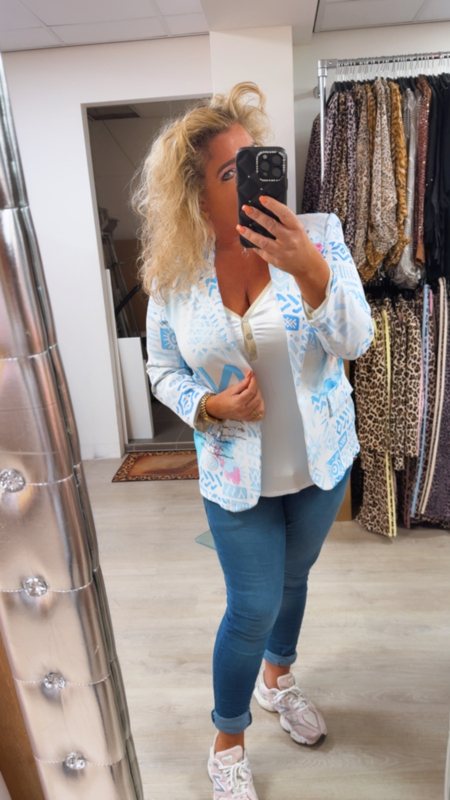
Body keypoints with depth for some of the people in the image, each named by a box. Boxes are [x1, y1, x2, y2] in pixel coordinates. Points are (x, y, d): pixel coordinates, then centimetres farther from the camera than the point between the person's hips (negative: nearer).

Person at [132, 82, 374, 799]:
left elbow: (355, 342, -17)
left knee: (293, 577, 23)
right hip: (237, 471, -1)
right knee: (253, 607, 7)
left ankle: (277, 677, 56)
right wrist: (210, 406, -19)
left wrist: (311, 270, -34)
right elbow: (163, 370, 0)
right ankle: (228, 741, 39)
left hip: (321, 460, 2)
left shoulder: (315, 234, -11)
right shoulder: (174, 270, -9)